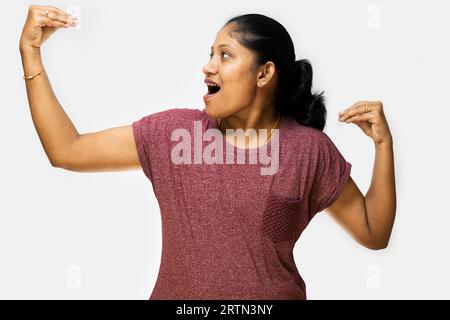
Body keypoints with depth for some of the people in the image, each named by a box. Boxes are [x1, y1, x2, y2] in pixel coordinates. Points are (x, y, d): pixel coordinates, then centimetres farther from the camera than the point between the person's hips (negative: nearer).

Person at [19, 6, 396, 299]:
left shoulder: (309, 149, -8)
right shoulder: (175, 131, -5)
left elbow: (374, 233, -2)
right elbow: (65, 149, -4)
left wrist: (383, 143, -14)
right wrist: (30, 51, -7)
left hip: (274, 292, -1)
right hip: (177, 293, 2)